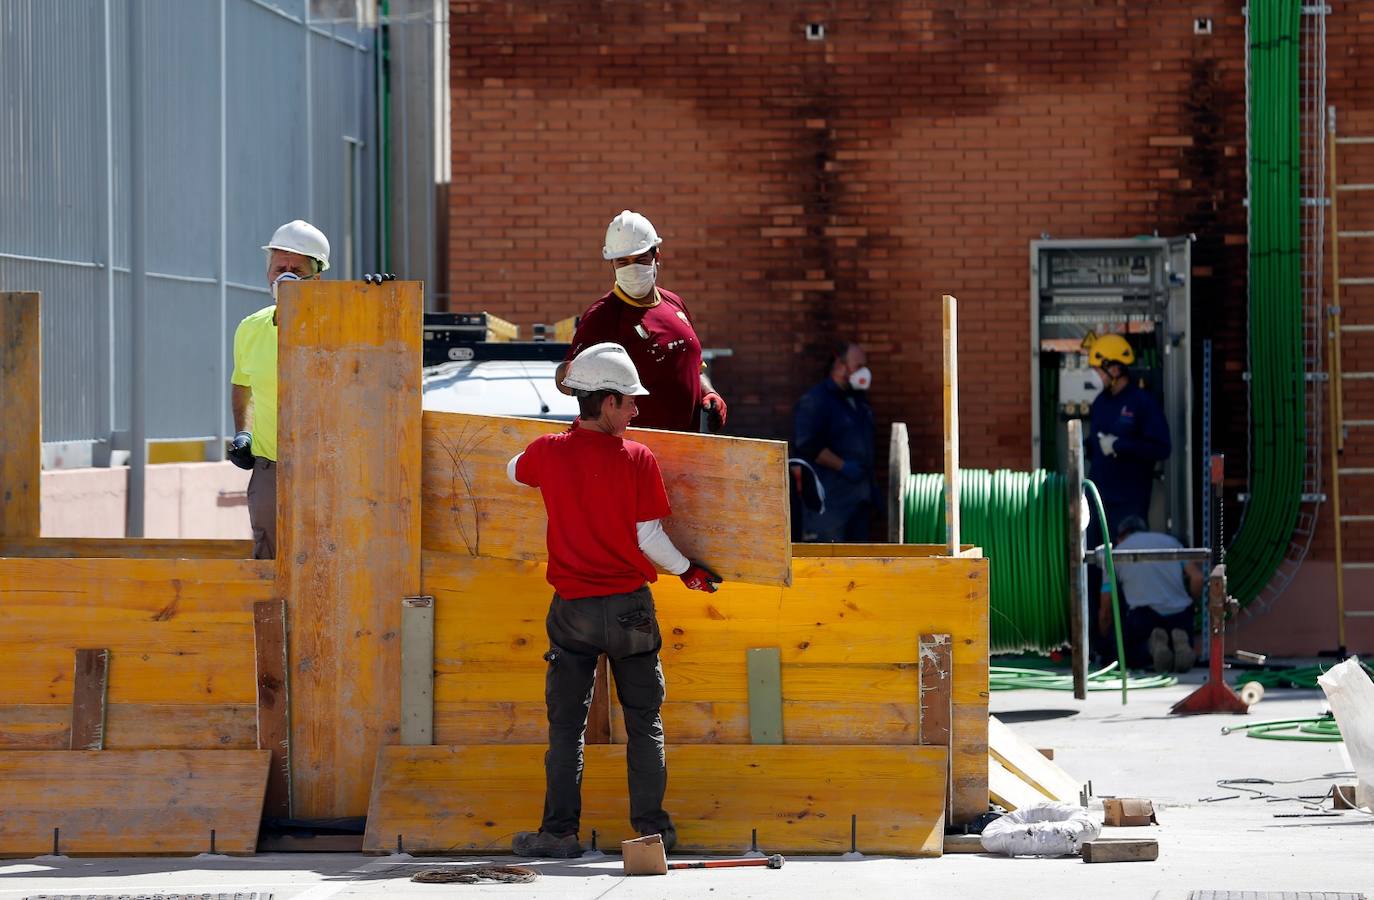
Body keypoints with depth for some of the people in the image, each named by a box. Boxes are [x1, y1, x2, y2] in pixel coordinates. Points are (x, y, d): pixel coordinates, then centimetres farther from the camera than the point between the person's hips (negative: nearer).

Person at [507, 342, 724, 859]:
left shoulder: (548, 453, -4)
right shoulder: (637, 460, -11)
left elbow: (514, 472, 20)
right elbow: (649, 538, -9)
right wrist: (688, 571, 8)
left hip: (572, 607, 1)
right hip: (629, 604, -1)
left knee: (566, 724, 6)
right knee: (644, 720, 10)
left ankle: (560, 831, 3)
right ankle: (652, 826, 9)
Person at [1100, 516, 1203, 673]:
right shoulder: (1170, 541, 24)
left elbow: (1105, 610, 20)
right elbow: (1198, 578, 10)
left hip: (1144, 612, -2)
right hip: (1180, 612, 2)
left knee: (1130, 657, 22)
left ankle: (1152, 646, -13)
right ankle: (1180, 643, -11)